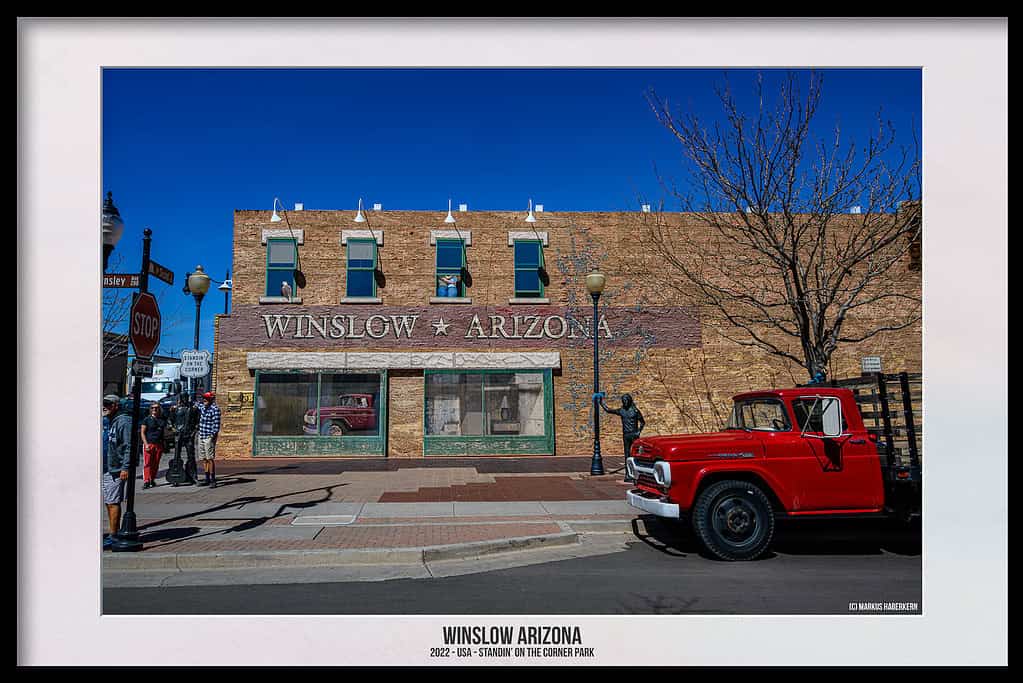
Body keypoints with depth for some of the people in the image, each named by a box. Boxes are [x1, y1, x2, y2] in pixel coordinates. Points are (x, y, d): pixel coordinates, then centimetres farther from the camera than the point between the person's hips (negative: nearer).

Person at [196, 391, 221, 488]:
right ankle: (207, 479, 17)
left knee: (210, 459, -10)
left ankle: (213, 480, -8)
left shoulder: (215, 409, -10)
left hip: (209, 437, -8)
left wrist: (213, 434, -20)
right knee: (204, 459, 10)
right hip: (201, 436, 8)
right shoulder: (202, 407, 13)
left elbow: (216, 423, -14)